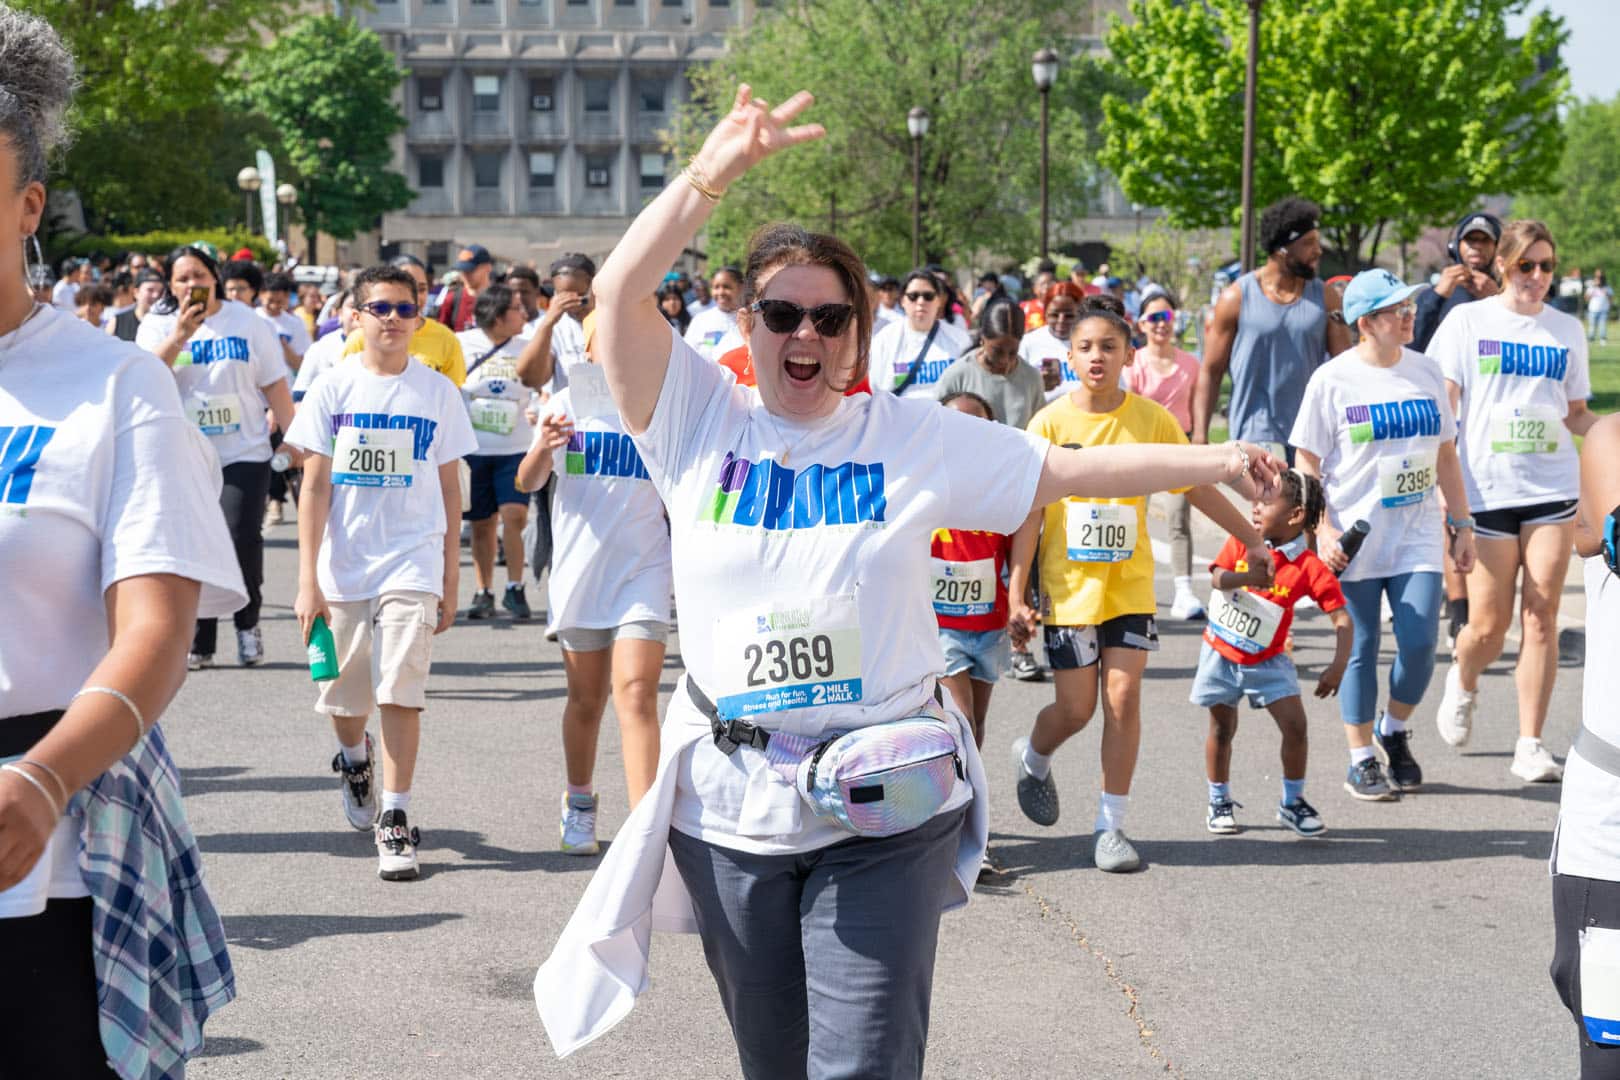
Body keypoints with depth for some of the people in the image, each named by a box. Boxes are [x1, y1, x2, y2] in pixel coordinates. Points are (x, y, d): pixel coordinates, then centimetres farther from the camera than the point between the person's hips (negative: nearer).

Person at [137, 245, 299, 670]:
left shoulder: (247, 322, 6)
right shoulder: (157, 325, 7)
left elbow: (274, 385, 8)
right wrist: (179, 335, -19)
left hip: (244, 454, -1)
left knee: (241, 536, -15)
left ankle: (248, 623, 8)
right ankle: (199, 643, 13)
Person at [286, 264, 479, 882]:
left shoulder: (437, 392, 3)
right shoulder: (333, 389, 0)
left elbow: (450, 491, 8)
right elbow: (315, 487, -1)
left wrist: (451, 580, 6)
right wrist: (308, 580, -6)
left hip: (413, 561, -1)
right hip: (343, 564, 1)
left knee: (400, 692, -13)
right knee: (344, 696, 12)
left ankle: (395, 824, -8)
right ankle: (353, 760, 45)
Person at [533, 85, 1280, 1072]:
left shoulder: (912, 436, 3)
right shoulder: (701, 421, 2)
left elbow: (1066, 470, 4)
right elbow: (621, 295, -10)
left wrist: (1215, 463, -4)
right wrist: (715, 172, -18)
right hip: (732, 807, 1)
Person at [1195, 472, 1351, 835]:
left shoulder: (1310, 568, -17)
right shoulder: (1243, 540, -9)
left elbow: (1341, 617, -18)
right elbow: (1217, 577, -21)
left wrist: (1338, 665, -31)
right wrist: (1248, 576, -41)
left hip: (1267, 661, -1)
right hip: (1221, 654, 1)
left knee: (1295, 724, -10)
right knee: (1222, 727, 9)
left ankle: (1292, 802, 9)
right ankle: (1219, 801, 26)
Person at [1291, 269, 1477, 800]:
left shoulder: (1426, 372, 8)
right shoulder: (1333, 379, -5)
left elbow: (1446, 456, 16)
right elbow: (1307, 464, -4)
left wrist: (1462, 523, 13)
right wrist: (1323, 532, -13)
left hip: (1418, 536, 3)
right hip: (1355, 539, -3)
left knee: (1420, 643, -5)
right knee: (1361, 649, 2)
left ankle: (1393, 729, 23)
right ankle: (1361, 761, 16)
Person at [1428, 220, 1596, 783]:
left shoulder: (1567, 330, 11)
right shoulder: (1468, 320, 2)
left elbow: (1576, 415, 17)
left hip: (1553, 488, 2)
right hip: (1487, 488, -2)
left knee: (1541, 618, -3)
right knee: (1488, 626, -1)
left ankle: (1530, 745, 4)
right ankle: (1462, 682, 33)